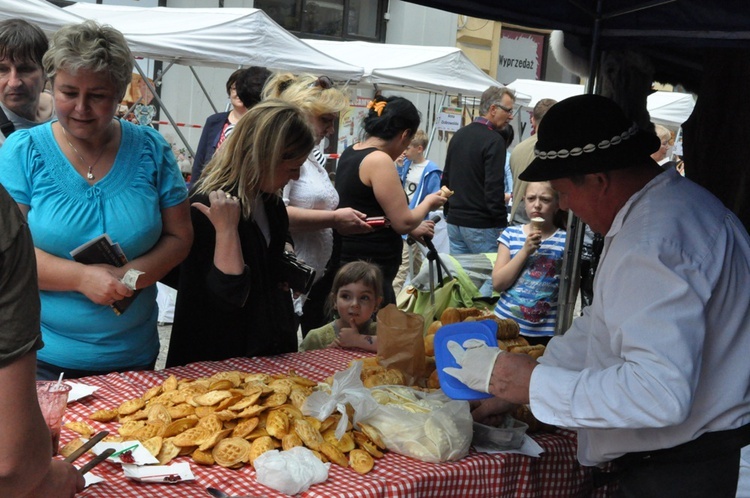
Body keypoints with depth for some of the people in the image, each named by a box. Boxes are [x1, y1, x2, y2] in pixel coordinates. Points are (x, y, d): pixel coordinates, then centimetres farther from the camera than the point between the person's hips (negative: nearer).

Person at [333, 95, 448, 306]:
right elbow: (403, 222, -17)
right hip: (369, 270, -10)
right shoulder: (379, 160, -17)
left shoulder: (350, 153, 11)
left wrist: (412, 229, 24)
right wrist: (428, 203, 2)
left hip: (348, 262, 10)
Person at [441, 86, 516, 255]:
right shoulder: (494, 140, -14)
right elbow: (494, 187, -20)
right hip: (481, 226, -8)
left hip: (454, 221, 8)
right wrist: (502, 225, -15)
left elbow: (445, 179, 18)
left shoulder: (459, 135, 12)